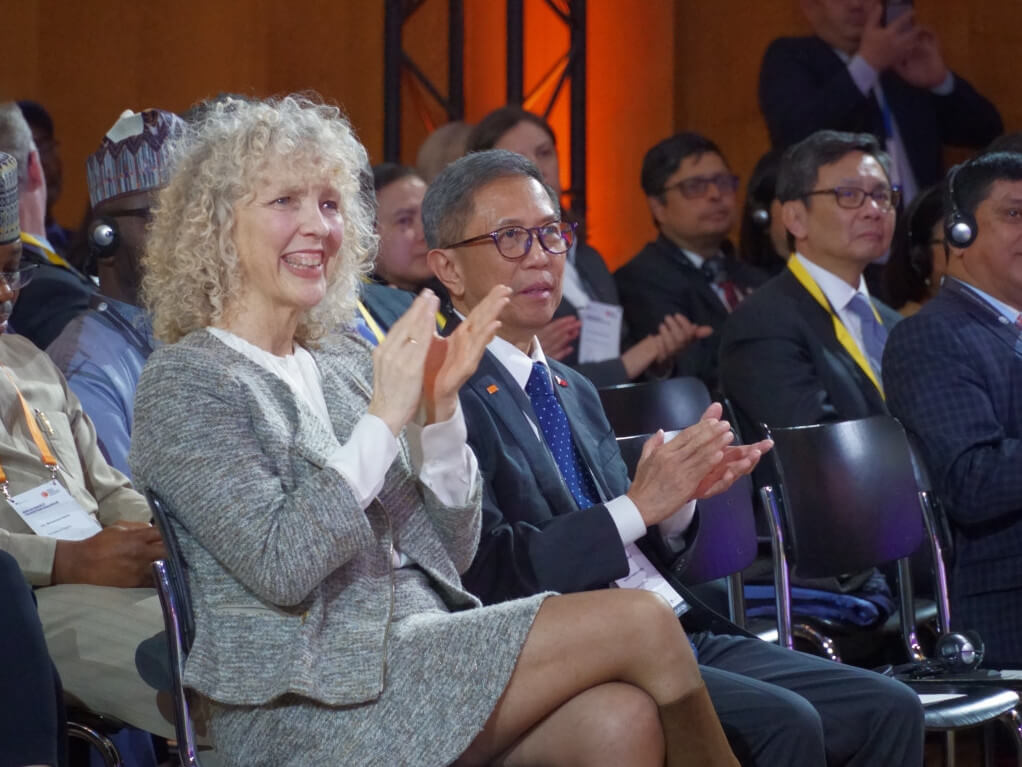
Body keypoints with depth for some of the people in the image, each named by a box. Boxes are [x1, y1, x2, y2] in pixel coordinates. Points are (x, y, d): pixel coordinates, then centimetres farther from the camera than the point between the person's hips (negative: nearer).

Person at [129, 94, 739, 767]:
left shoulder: (345, 360, 18)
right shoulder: (186, 382, -2)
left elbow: (449, 551, 14)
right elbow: (280, 567, -16)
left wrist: (439, 407, -1)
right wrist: (385, 416, -15)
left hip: (423, 652, 6)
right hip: (309, 711, -6)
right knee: (639, 623, -18)